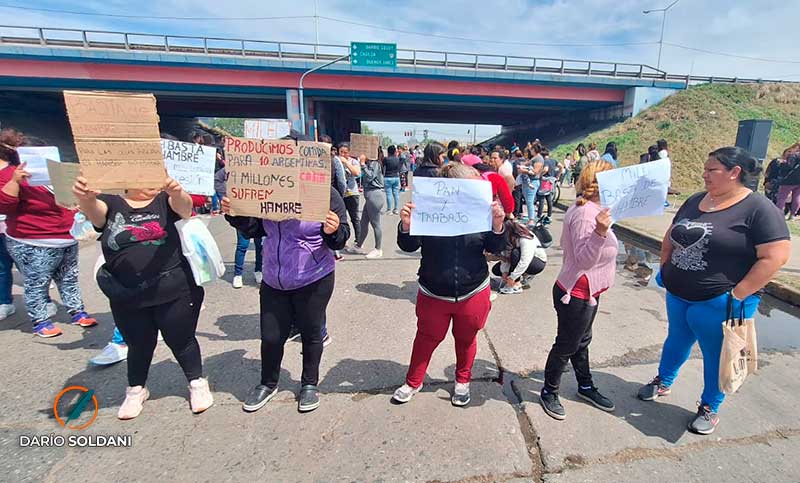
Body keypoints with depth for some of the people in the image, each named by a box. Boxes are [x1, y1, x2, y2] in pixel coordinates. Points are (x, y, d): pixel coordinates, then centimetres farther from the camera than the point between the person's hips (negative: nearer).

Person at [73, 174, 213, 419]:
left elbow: (184, 205, -19)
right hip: (128, 298, 2)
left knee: (181, 340, 11)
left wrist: (177, 191, -43)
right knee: (139, 345, 17)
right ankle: (136, 390, 42)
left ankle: (198, 383, 33)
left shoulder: (165, 201, 2)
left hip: (174, 292, -1)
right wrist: (84, 196, -41)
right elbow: (92, 208, -17)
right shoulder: (111, 204, 5)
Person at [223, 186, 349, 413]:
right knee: (270, 337, 13)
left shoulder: (326, 193, -13)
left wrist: (332, 231, -34)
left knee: (311, 334, 14)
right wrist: (236, 215, -7)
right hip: (273, 282, 4)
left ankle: (309, 384, 38)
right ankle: (268, 384, 40)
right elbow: (256, 229, 11)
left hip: (313, 282, -4)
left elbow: (339, 240, -11)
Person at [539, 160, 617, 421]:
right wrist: (600, 232, -46)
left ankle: (585, 386, 43)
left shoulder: (586, 209, 5)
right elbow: (584, 260, -31)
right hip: (577, 294, -10)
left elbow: (566, 244, 18)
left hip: (586, 292, 10)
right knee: (567, 345, 7)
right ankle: (549, 392, 26)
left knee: (581, 341, 24)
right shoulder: (586, 214, -27)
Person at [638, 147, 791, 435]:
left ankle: (709, 408, 33)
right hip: (678, 296, 6)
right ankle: (663, 382, 45)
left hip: (720, 302, -6)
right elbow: (670, 236, 15)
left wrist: (738, 295, -21)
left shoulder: (759, 210, -15)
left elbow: (776, 256, -20)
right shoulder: (695, 201, 5)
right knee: (677, 341, 24)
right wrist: (665, 268, 7)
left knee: (716, 356, 13)